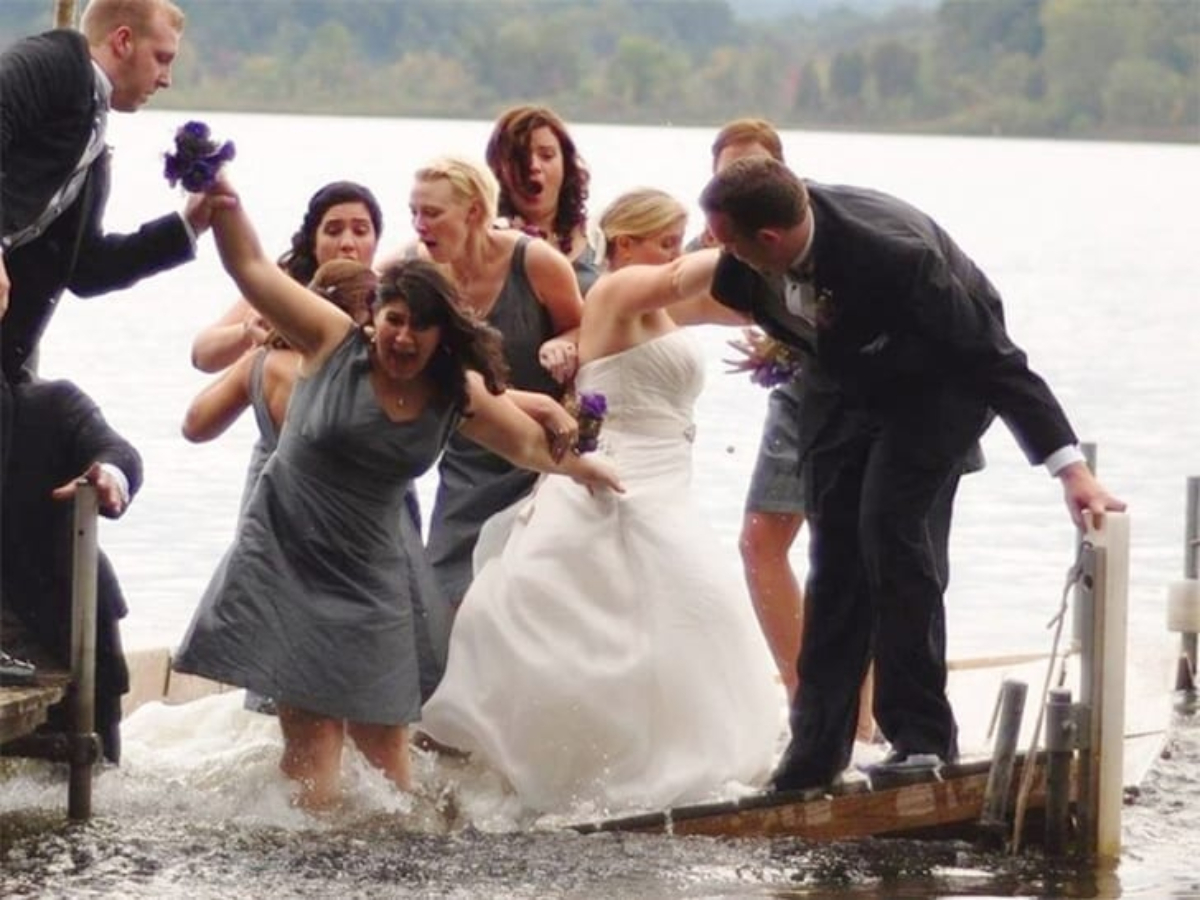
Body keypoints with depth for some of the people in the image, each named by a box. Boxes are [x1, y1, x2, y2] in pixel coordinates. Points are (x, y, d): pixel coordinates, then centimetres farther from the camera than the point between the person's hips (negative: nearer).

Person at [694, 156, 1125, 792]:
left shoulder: (892, 253, -41)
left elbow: (994, 359, -36)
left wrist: (1072, 470, -39)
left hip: (938, 381, -6)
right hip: (847, 378, 6)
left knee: (890, 526, -20)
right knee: (835, 550, 2)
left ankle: (923, 737, -11)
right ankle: (816, 751, 5)